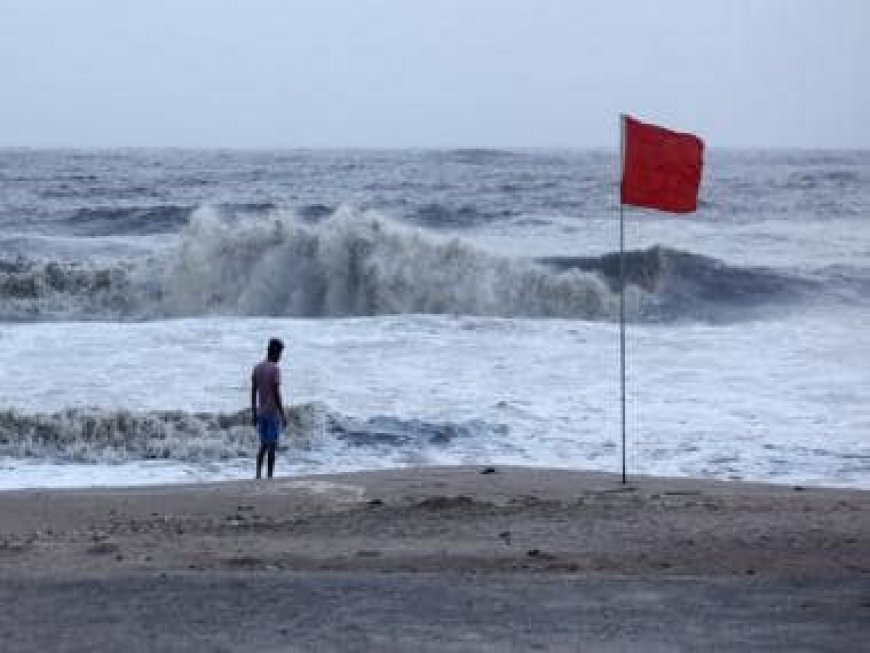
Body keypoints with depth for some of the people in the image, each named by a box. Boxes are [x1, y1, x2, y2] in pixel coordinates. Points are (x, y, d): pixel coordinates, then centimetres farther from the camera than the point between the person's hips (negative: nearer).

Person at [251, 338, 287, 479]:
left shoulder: (257, 368, 7)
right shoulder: (275, 369, -13)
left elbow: (253, 393, 9)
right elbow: (276, 394, -16)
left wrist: (254, 413, 16)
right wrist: (283, 415, -12)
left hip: (260, 413, 6)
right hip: (273, 413, -6)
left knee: (263, 445, 13)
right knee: (272, 445, -1)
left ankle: (258, 474, 2)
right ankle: (269, 477, -1)